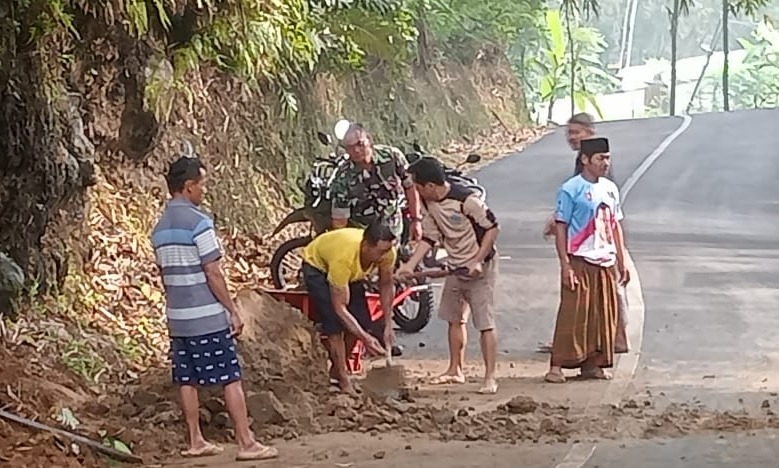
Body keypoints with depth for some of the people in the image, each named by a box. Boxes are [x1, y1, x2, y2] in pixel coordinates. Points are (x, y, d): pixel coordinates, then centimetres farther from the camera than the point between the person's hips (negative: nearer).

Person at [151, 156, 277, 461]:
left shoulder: (160, 227, 10)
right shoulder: (198, 221, -14)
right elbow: (212, 273, -15)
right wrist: (233, 310, -10)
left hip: (177, 317, 8)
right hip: (208, 317, -8)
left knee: (187, 380, 11)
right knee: (231, 379, -4)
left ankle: (196, 441, 16)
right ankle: (247, 443, -4)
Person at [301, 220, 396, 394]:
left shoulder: (387, 252, -30)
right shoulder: (344, 258, -45)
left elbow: (386, 285, -10)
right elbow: (339, 308, -37)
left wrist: (388, 325, -13)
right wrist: (365, 338, -41)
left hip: (352, 272, 6)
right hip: (317, 266, -6)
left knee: (361, 321, -3)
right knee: (335, 324, -18)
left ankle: (336, 370, 18)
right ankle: (344, 381, -8)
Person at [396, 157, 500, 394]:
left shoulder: (466, 199, -26)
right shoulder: (428, 203, -2)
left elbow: (492, 228, -19)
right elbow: (429, 238, 5)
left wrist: (478, 261, -23)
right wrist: (410, 265, -5)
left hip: (480, 267, -8)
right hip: (456, 267, 8)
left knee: (485, 323, -9)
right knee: (454, 319, 17)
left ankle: (490, 377, -7)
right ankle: (456, 370, 30)